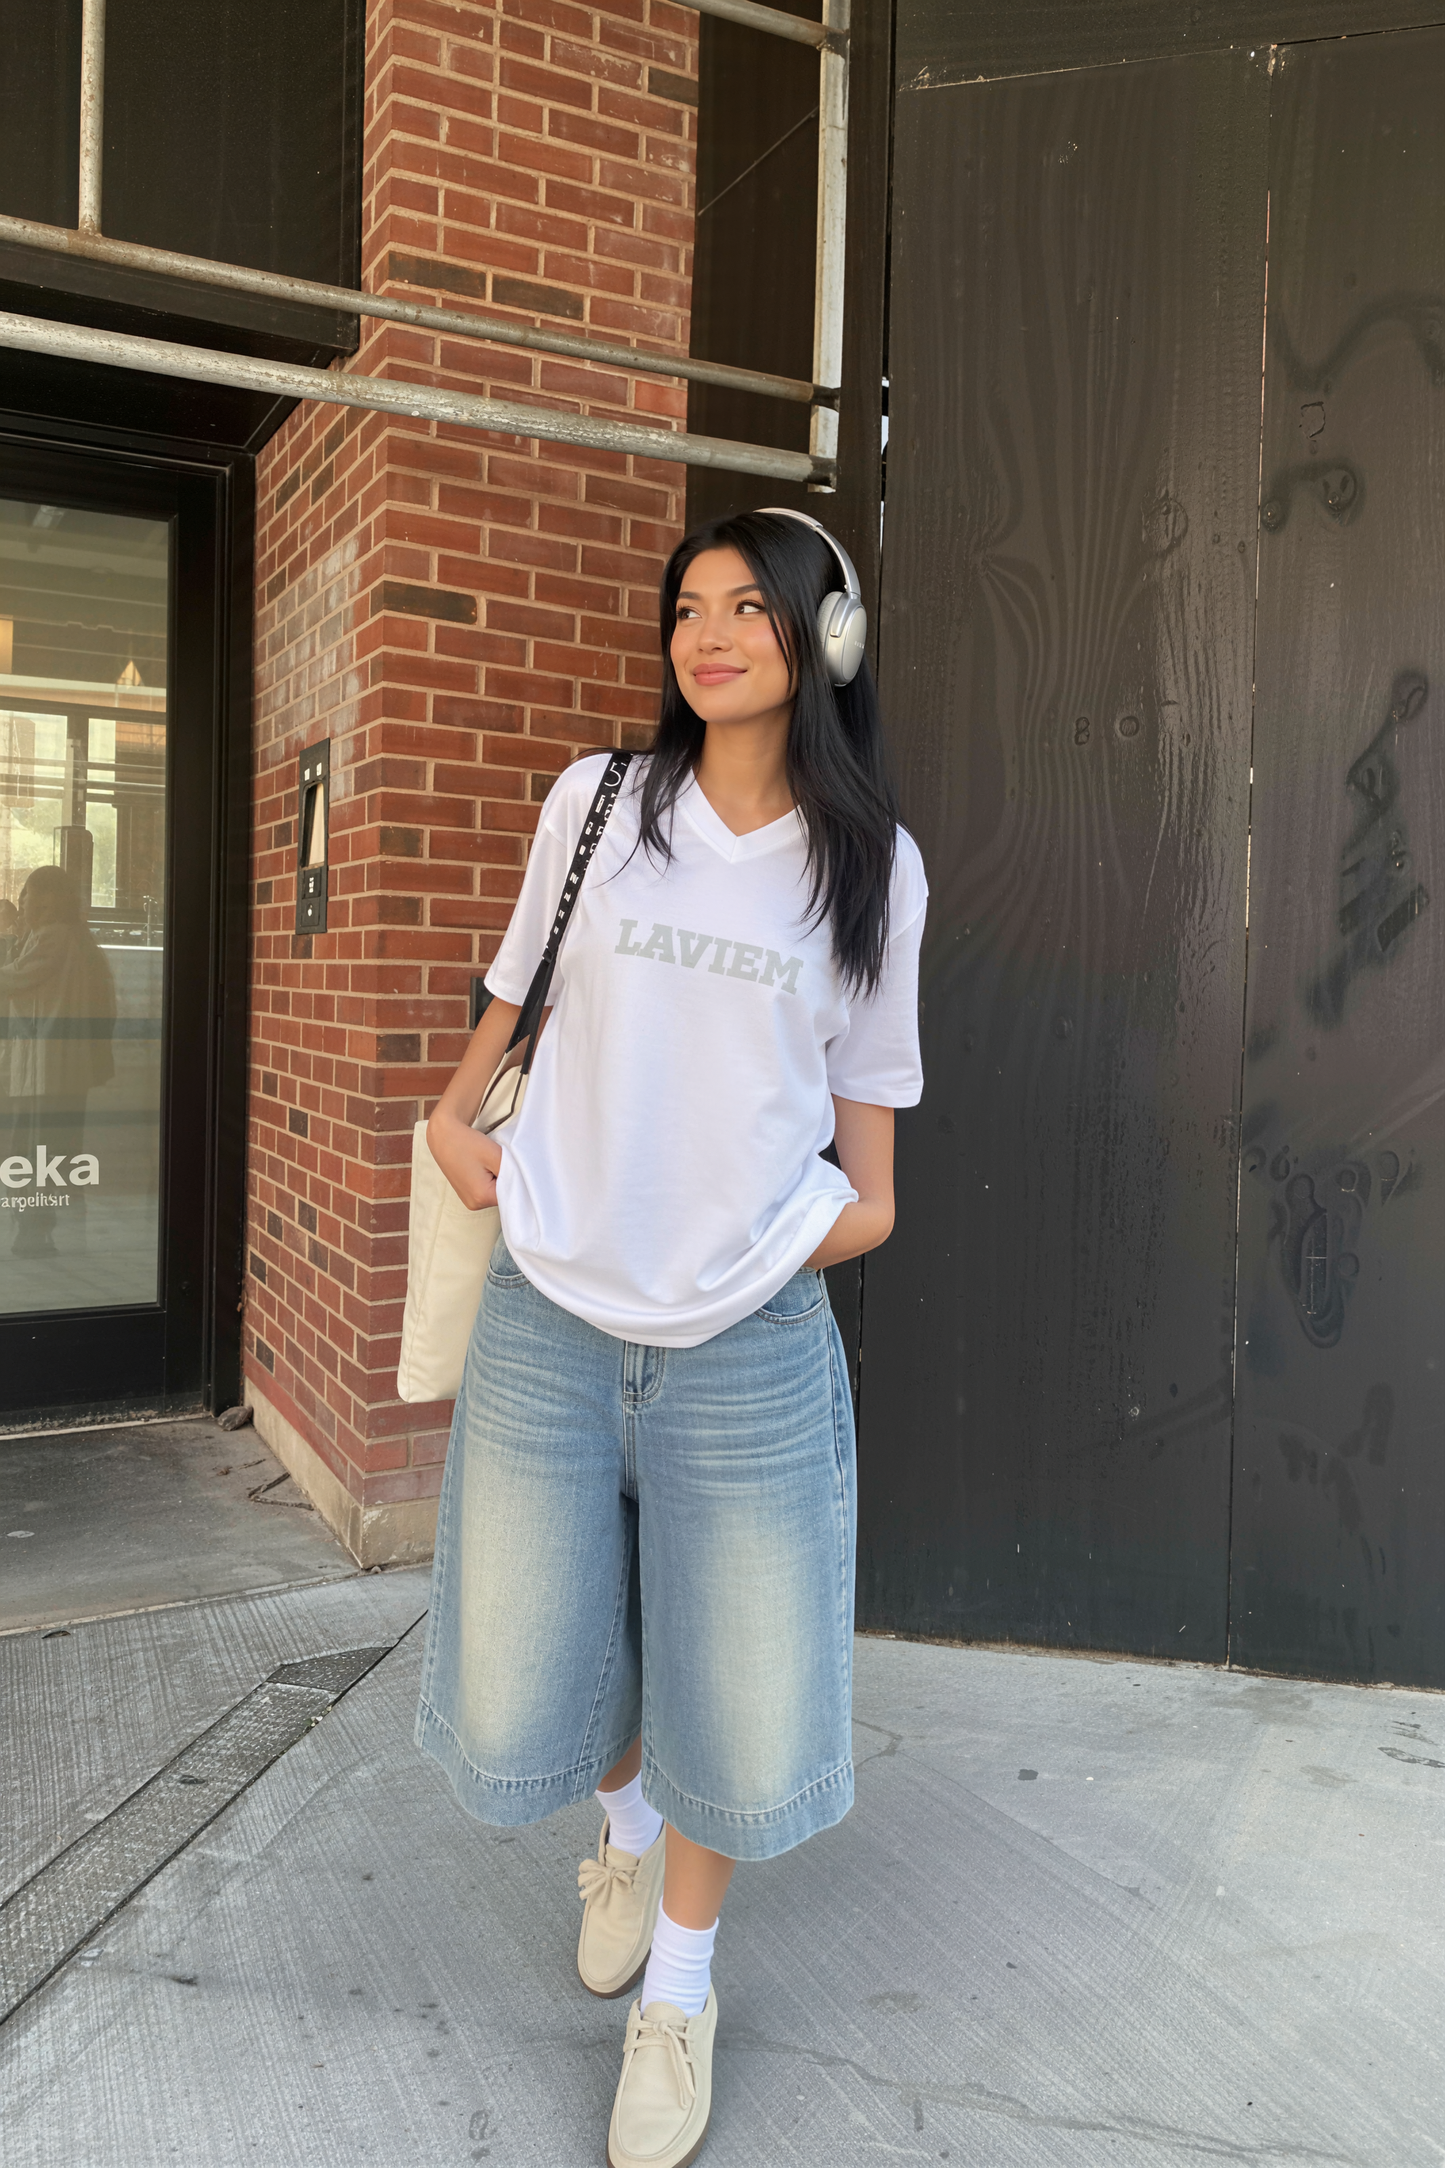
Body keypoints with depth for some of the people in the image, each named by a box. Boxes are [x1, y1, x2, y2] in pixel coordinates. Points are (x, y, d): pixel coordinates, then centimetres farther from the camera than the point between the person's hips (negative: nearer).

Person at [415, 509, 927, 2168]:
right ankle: (629, 1828, 47)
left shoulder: (872, 863, 3)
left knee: (735, 1713, 7)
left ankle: (679, 1988, 39)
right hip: (551, 1320, 1)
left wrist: (865, 1205, 2)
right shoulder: (597, 803, 3)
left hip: (749, 1342, 0)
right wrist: (455, 1114, 6)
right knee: (518, 1712, 10)